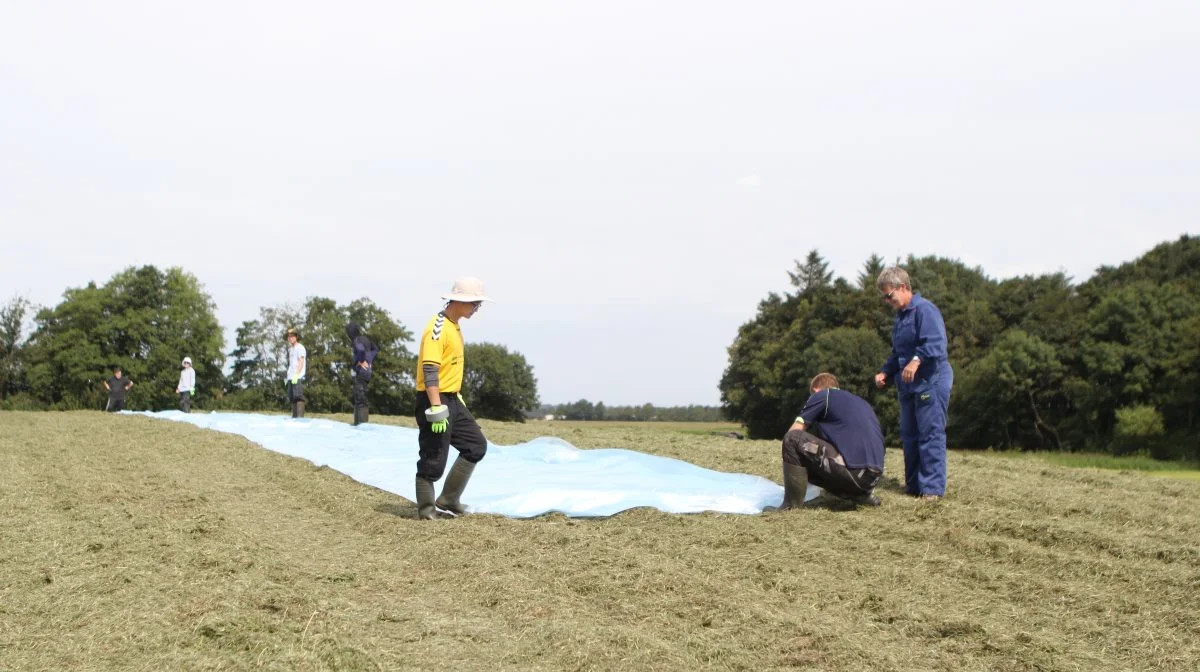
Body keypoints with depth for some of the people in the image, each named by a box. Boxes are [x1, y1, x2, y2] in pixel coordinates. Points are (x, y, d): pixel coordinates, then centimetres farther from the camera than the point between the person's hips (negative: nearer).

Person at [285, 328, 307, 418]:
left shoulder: (300, 348, -2)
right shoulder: (290, 349, 22)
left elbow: (301, 362, -11)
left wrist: (296, 374, -20)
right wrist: (288, 375, 15)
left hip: (298, 377, -9)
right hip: (291, 377, 9)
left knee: (298, 397, -15)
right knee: (293, 398, 7)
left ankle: (300, 417, -20)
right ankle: (294, 417, 8)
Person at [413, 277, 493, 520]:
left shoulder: (455, 327, 13)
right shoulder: (438, 328, -18)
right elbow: (429, 370, -24)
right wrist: (437, 408, -29)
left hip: (451, 400, 10)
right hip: (434, 401, -10)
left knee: (476, 445, 10)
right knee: (433, 460, -4)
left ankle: (448, 499, 15)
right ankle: (426, 510, 9)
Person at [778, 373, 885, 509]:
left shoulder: (822, 395, 8)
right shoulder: (860, 402, 30)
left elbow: (792, 433, 6)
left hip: (853, 471, -8)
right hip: (873, 477, 8)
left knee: (793, 439, -3)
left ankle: (792, 505, -2)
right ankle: (863, 495, 13)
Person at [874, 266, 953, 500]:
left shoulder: (924, 309, -12)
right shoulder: (901, 316, 18)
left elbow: (935, 343, -25)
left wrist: (917, 360, -37)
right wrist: (885, 372, 14)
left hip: (930, 382, -10)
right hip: (908, 385, 10)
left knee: (930, 435, -8)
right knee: (909, 436, 12)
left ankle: (933, 488, -5)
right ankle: (914, 485, 19)